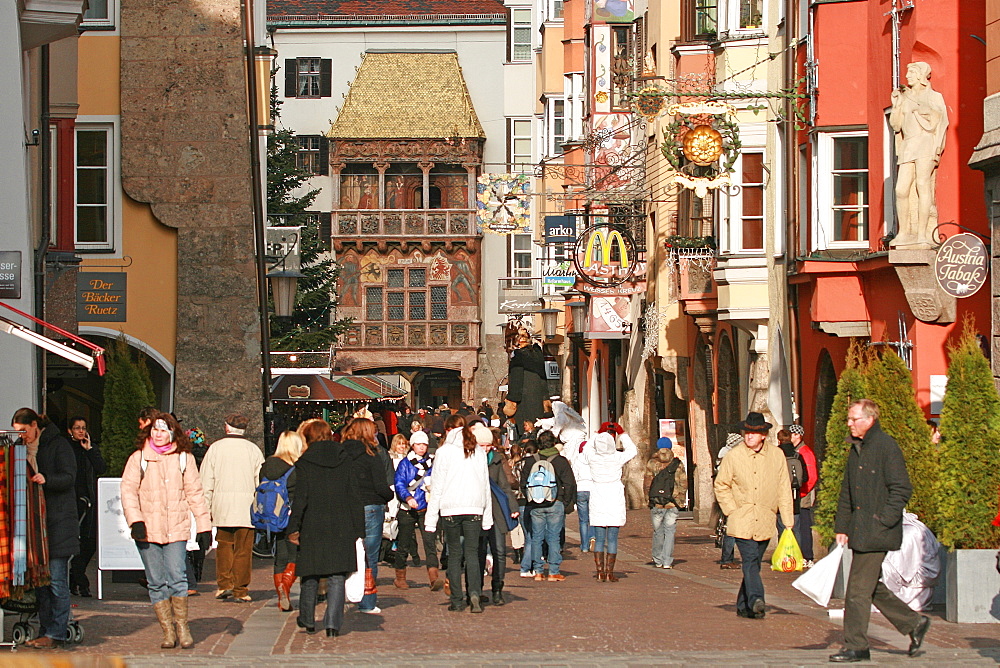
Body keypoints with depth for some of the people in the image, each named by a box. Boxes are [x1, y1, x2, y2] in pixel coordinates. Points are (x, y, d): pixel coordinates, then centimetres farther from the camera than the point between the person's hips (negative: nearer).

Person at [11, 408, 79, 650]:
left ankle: (56, 633, -4)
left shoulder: (58, 444, -4)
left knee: (56, 580, -6)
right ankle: (45, 631, 10)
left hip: (58, 521, -7)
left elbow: (69, 478, -11)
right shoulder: (25, 447, 17)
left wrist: (46, 479, -27)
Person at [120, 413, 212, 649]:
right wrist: (135, 520, -12)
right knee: (156, 583, 2)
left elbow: (194, 493, 10)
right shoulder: (138, 458, 7)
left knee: (177, 578, -10)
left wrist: (204, 525, 6)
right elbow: (128, 490, 2)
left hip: (176, 530, -1)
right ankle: (168, 632, 10)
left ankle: (182, 628, 3)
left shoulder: (184, 458, 8)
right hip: (147, 531, 1)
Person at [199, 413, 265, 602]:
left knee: (224, 545, 13)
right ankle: (240, 590, 5)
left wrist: (206, 508, 8)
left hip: (222, 504, 0)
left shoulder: (215, 448, 2)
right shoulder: (253, 449, 2)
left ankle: (224, 584, 2)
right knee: (243, 549, 3)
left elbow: (206, 482, 2)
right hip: (246, 505, 0)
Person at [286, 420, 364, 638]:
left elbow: (300, 498, -7)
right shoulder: (347, 459, 3)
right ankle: (333, 623, -6)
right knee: (337, 577, 2)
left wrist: (293, 528, -4)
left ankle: (307, 621, 22)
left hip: (313, 527, -1)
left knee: (311, 575, 12)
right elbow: (355, 494, 7)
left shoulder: (304, 463, -4)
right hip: (341, 527, 1)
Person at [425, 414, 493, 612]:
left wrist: (431, 517, 1)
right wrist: (487, 515, 13)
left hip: (451, 508, -2)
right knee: (472, 552, 3)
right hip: (474, 508, 2)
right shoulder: (478, 452, 9)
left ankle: (457, 600, 4)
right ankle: (475, 593, -17)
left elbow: (437, 486, -2)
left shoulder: (444, 452, -2)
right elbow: (485, 484, 11)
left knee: (454, 554, 5)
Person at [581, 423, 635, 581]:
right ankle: (609, 573, 0)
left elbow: (586, 448, 19)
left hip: (597, 501, 2)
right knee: (612, 539, 1)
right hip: (615, 500, -2)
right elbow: (633, 450, 10)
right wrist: (622, 433, 17)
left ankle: (600, 572, 4)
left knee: (599, 539, 6)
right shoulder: (618, 458, -10)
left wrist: (599, 433, 23)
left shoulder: (592, 457, -6)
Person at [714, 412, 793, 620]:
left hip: (765, 524, 2)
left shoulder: (776, 456, 4)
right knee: (750, 560, -17)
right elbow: (721, 485, 10)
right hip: (741, 522, -2)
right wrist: (732, 510, -1)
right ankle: (756, 600, -26)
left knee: (753, 563, 9)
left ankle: (744, 606, 19)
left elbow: (784, 490, 8)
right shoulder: (733, 456, 0)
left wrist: (788, 522, 4)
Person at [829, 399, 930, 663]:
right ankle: (914, 623, 26)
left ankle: (856, 647, 1)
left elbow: (901, 490, -14)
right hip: (860, 532, 9)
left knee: (858, 589, -6)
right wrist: (842, 528, 15)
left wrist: (883, 522, -18)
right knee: (871, 587, 13)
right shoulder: (856, 448, 15)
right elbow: (846, 492, 20)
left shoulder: (886, 446, -11)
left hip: (877, 533, -9)